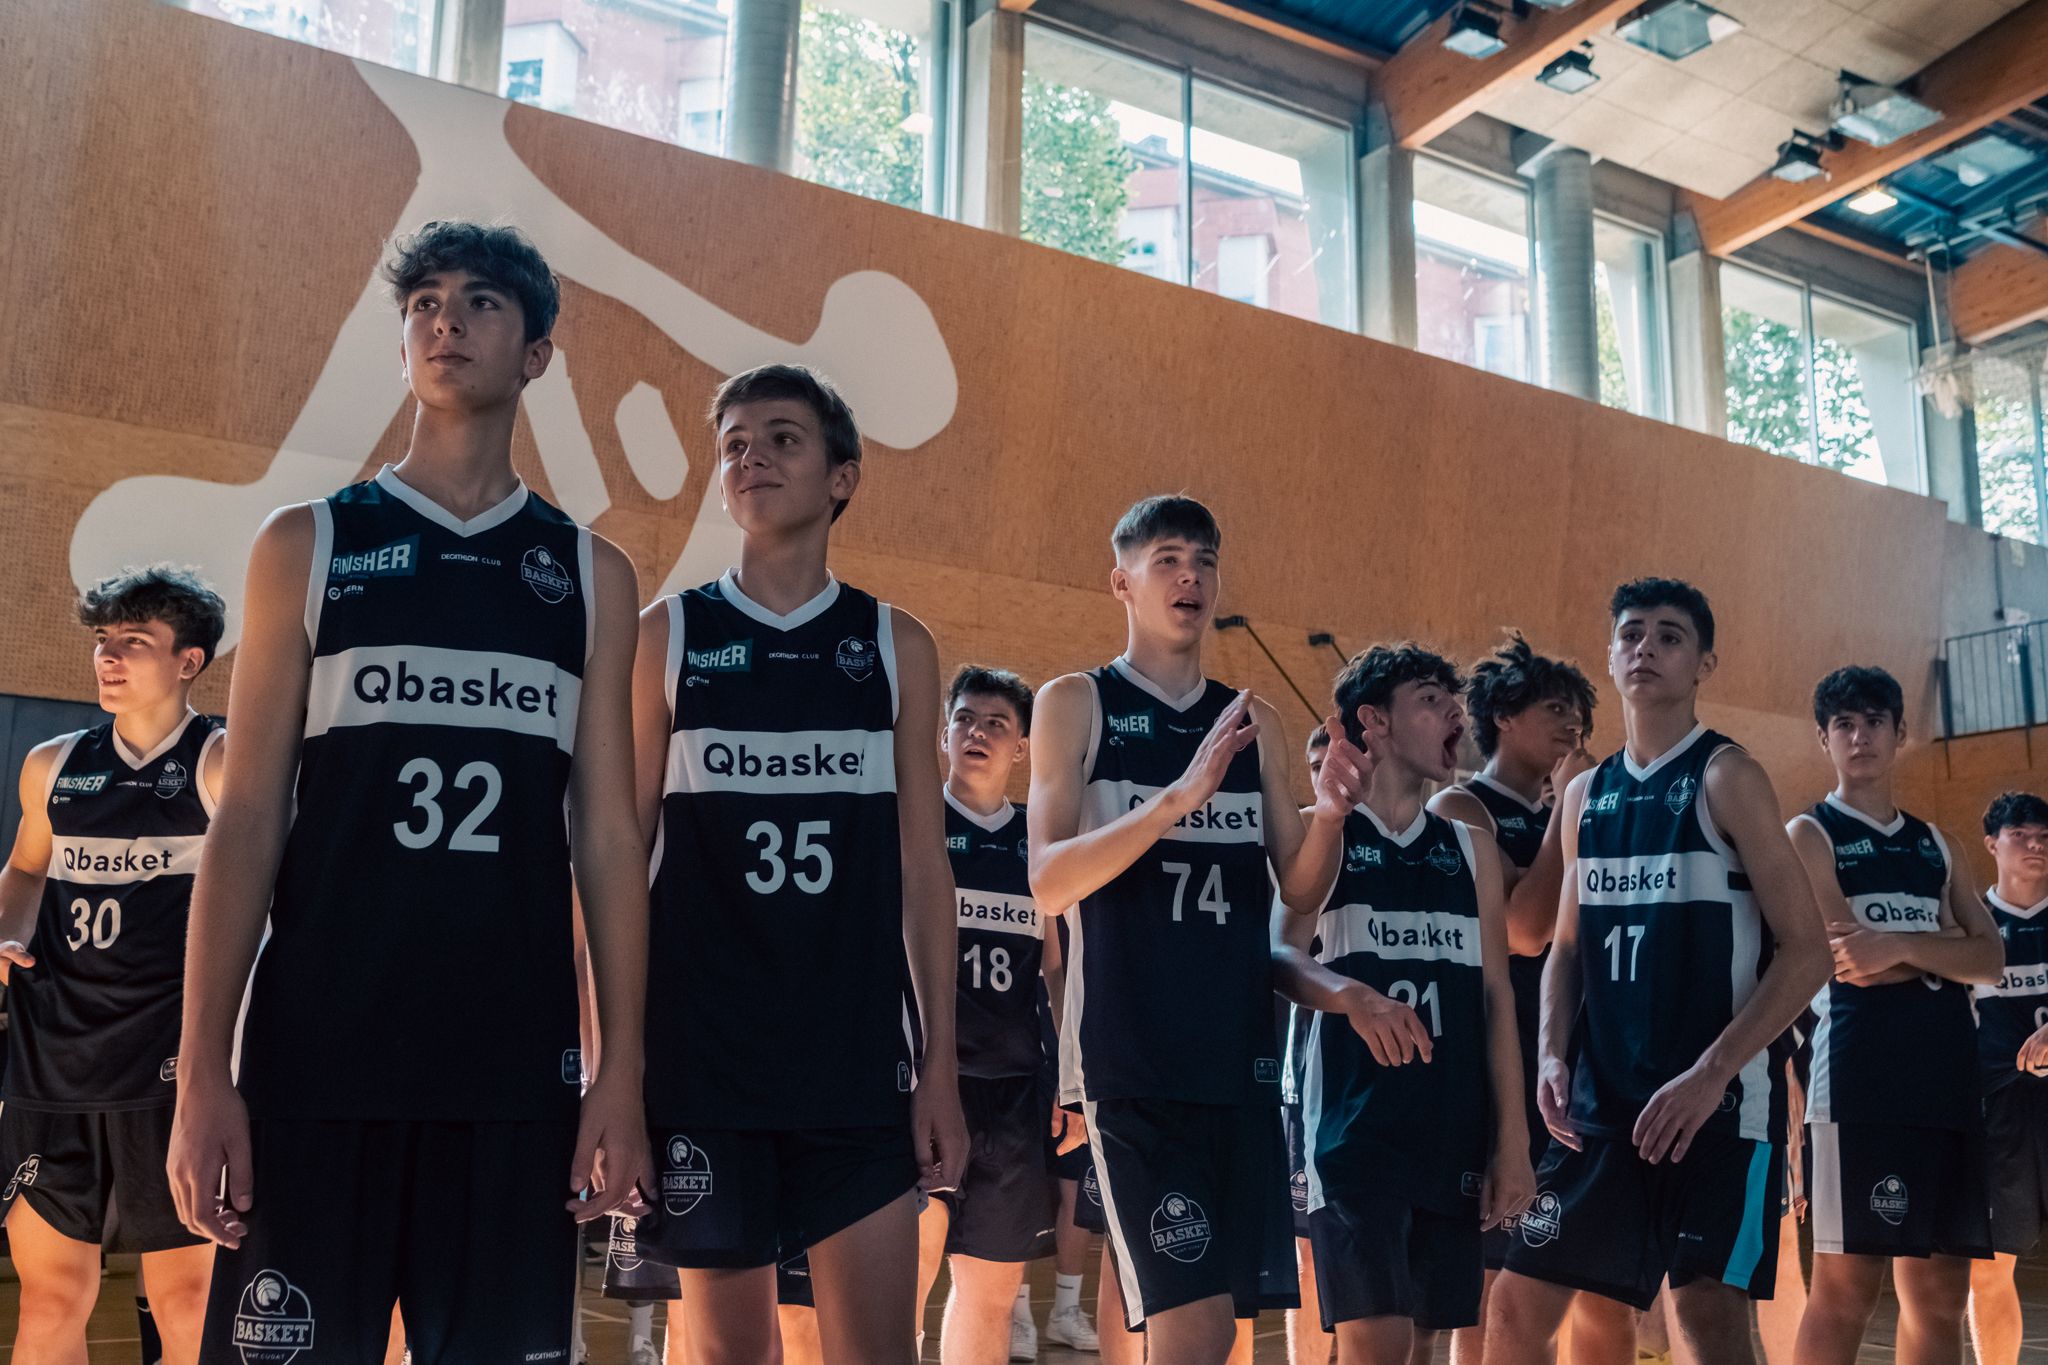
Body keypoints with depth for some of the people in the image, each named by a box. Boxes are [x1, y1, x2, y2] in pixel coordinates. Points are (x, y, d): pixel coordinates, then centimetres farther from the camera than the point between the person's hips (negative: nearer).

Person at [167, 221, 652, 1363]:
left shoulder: (591, 575, 10)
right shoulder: (308, 544, 7)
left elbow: (606, 835, 7)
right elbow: (249, 818, 3)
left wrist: (623, 1070, 0)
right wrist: (204, 1072, -4)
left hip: (517, 1068, 1)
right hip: (316, 1057, -1)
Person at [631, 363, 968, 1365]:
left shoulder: (895, 646, 7)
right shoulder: (668, 636, 4)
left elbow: (923, 866, 6)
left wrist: (941, 1063, 1)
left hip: (859, 1059, 1)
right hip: (701, 1057, -1)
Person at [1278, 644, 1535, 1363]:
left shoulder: (1469, 850, 14)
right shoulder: (1326, 833, 1)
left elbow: (1496, 996, 12)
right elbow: (1280, 955, -12)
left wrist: (1511, 1140, 5)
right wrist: (1351, 993, -33)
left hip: (1454, 1133, 5)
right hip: (1356, 1127, -5)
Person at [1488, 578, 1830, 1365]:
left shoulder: (1726, 778, -6)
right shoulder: (1585, 796, 12)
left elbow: (1807, 952, -11)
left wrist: (1710, 1075, -19)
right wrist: (1553, 1055, 0)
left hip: (1718, 1097, -6)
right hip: (1600, 1097, 6)